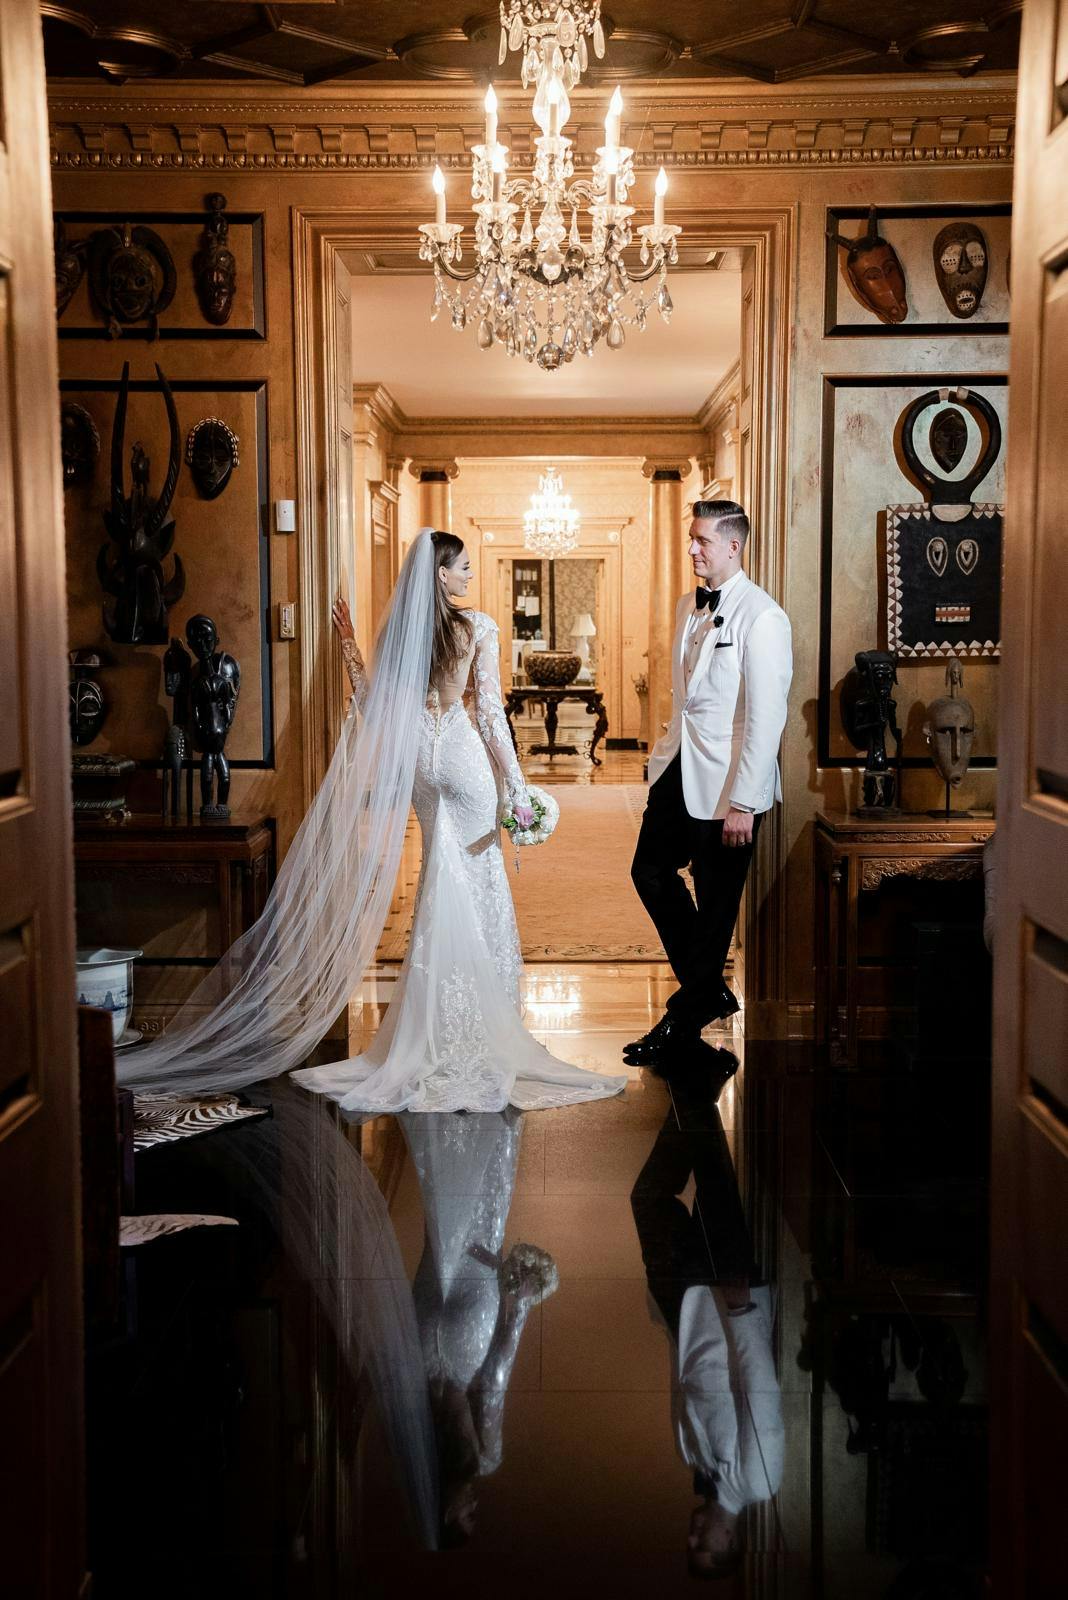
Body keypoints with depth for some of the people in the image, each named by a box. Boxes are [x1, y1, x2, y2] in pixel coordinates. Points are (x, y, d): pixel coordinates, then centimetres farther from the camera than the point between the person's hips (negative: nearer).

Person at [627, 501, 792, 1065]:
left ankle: (685, 1018, 21)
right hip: (679, 768, 9)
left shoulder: (761, 617, -16)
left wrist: (742, 802, -19)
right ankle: (709, 991, 29)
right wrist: (668, 750, 13)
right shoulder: (689, 607, 9)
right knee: (650, 872, 14)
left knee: (714, 903, 5)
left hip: (726, 782, -8)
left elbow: (765, 718, -19)